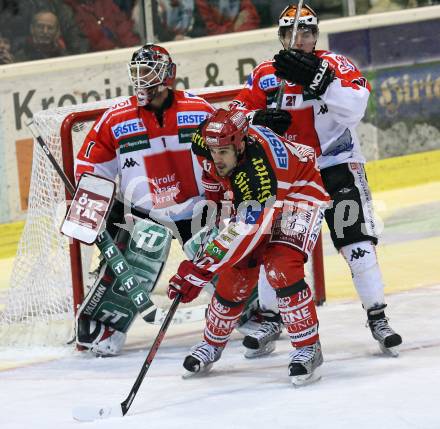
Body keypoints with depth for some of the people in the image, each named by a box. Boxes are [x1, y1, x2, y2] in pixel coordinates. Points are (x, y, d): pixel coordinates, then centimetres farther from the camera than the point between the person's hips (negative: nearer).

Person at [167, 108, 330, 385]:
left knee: (281, 270, -25)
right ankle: (212, 344, 20)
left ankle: (309, 348, -12)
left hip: (298, 193, -7)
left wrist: (200, 269, -50)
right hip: (248, 202, 7)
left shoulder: (261, 170, -43)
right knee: (235, 275, 0)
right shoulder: (213, 144, -22)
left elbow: (247, 230, -47)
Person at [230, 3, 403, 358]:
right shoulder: (264, 75, 1)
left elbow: (355, 109, -25)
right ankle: (271, 320, 15)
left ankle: (377, 318, 0)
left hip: (338, 167, -3)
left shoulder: (335, 65, -9)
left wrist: (318, 79, -36)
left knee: (358, 245, -10)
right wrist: (260, 119, -19)